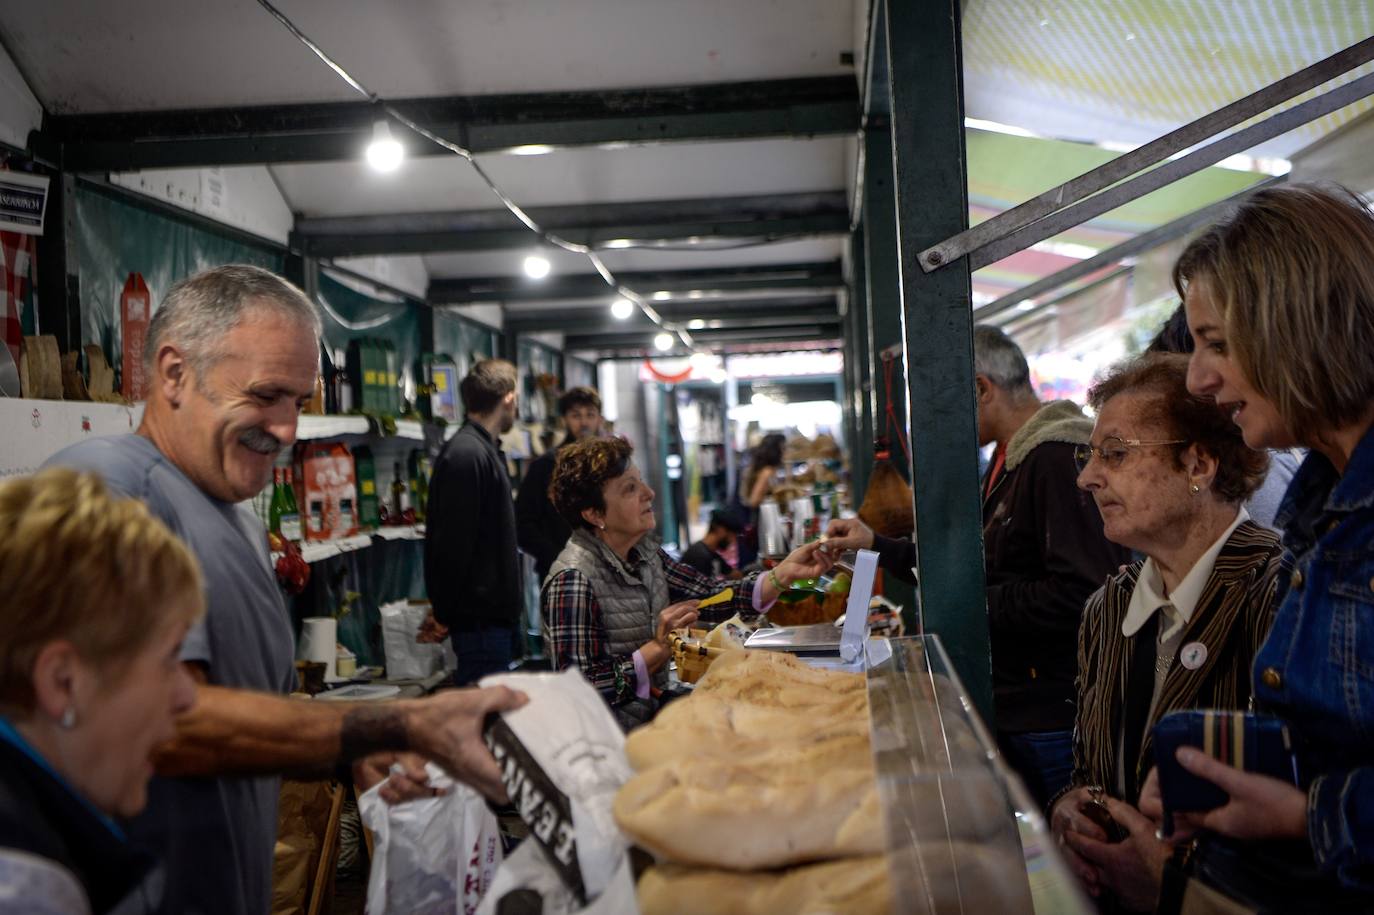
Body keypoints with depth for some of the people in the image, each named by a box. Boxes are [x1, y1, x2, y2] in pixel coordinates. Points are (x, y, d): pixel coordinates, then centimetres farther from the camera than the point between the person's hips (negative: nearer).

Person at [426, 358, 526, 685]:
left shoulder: (487, 450, 17)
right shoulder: (466, 454, -16)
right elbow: (452, 545, -19)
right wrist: (445, 614, -14)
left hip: (496, 614, 10)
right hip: (479, 619, -10)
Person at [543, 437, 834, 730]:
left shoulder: (644, 552, 5)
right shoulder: (573, 581, -20)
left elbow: (713, 595, 0)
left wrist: (786, 572, -12)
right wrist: (659, 648, -23)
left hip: (654, 711, 7)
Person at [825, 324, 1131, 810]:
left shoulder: (1061, 460, -20)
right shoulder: (1009, 461, 15)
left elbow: (1081, 593, -28)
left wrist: (981, 605, -18)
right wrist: (876, 545, 21)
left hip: (1051, 720, -10)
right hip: (1013, 709, 10)